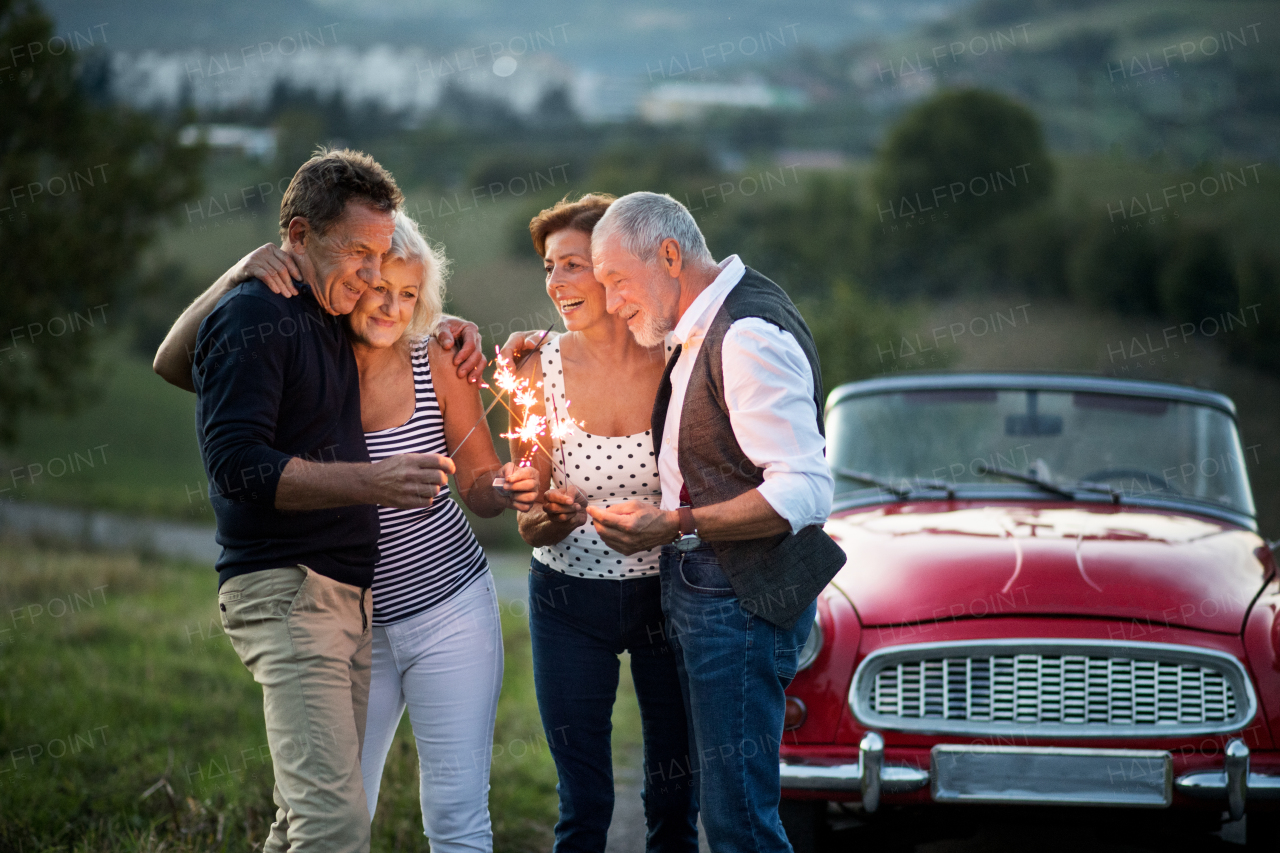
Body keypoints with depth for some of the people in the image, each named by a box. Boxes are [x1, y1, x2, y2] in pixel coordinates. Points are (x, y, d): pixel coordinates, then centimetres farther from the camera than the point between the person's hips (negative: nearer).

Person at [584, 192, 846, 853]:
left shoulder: (751, 335, -18)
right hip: (699, 593, 10)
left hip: (741, 602, -10)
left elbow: (805, 492, -25)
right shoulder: (701, 331, 14)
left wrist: (676, 526, -26)